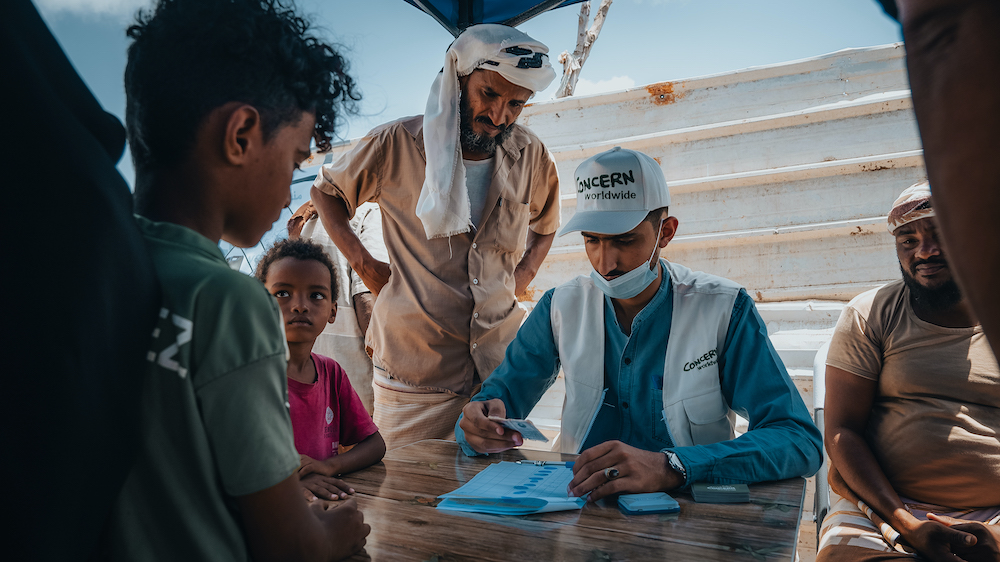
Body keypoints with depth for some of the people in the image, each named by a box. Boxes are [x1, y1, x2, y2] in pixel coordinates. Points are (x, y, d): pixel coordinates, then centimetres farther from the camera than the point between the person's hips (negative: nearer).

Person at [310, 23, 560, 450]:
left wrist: (519, 282, 6)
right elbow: (326, 191, 10)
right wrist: (363, 264, -1)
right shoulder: (396, 144, -7)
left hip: (502, 363, 3)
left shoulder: (531, 156, 2)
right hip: (414, 368, -2)